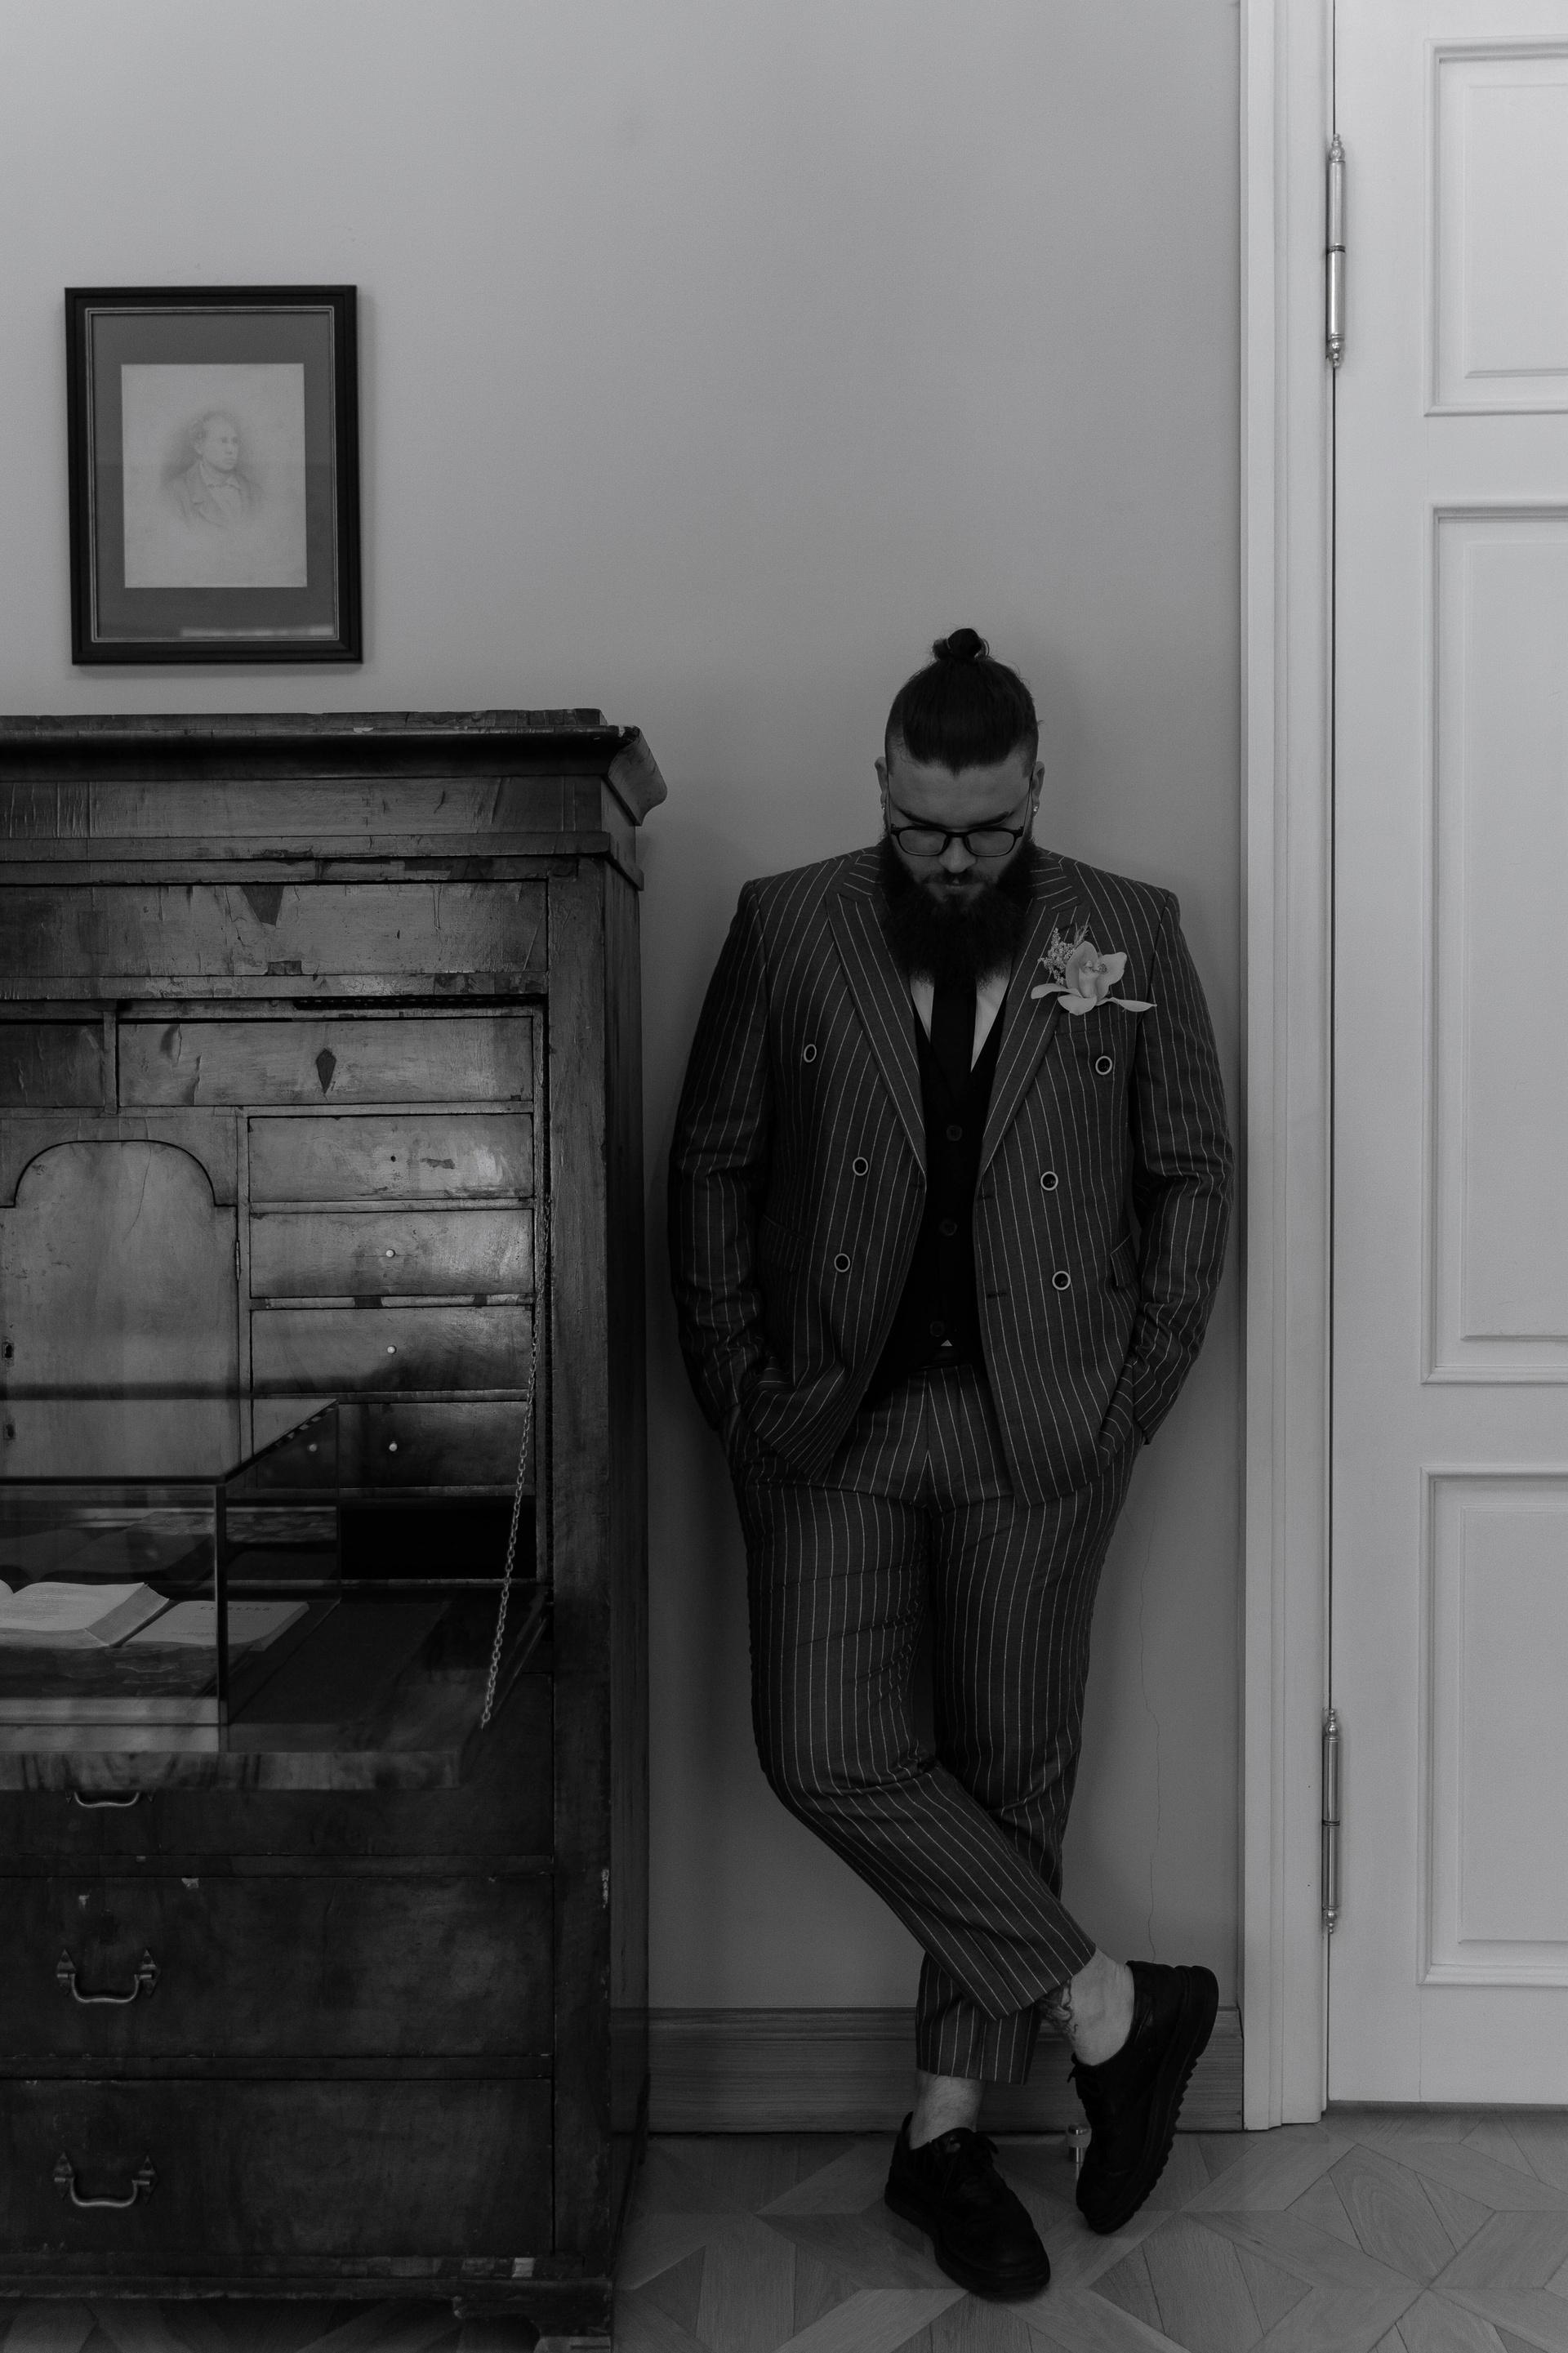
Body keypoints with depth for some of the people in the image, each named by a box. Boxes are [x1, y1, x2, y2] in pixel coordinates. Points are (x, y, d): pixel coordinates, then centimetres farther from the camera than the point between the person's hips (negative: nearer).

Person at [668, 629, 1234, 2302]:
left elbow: (1191, 1174, 5)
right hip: (833, 1416, 1)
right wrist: (737, 1388, -3)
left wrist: (1138, 1391, -2)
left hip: (1039, 1423, 0)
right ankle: (1117, 2011, 13)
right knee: (828, 1752, -6)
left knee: (1013, 1770, 7)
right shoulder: (787, 929, 1)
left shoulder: (1131, 936, 1)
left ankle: (947, 2129, 26)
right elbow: (710, 1166, 3)